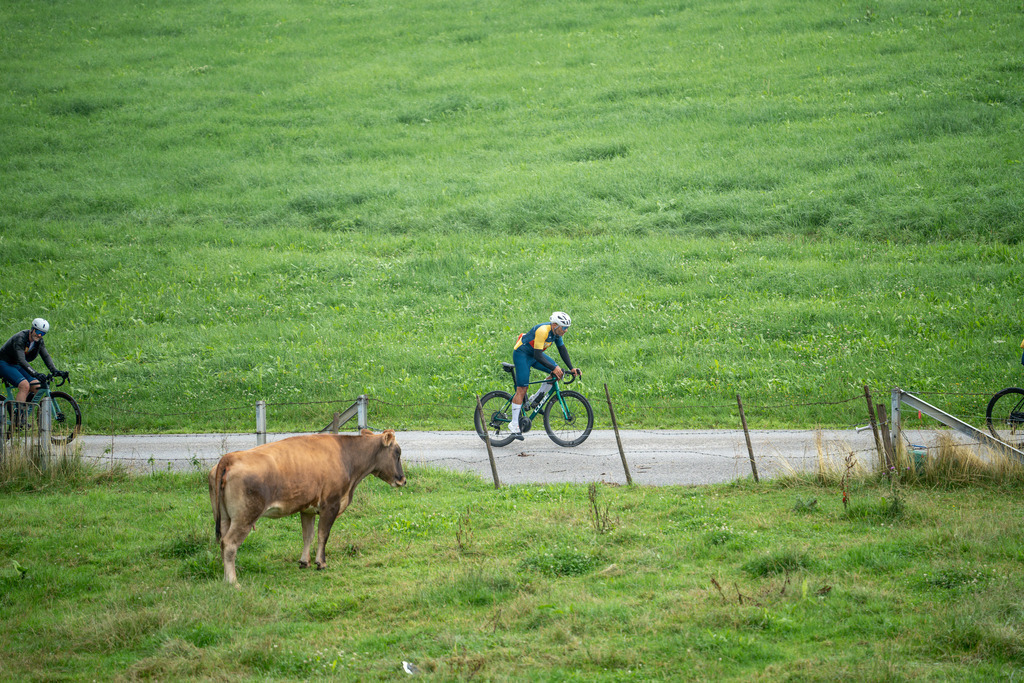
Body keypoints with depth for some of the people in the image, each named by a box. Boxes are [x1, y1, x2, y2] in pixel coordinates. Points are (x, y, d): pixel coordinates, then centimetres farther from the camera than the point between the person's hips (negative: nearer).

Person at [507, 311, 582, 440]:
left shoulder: (556, 331, -6)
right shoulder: (543, 331, -32)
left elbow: (562, 349, 3)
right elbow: (538, 356, -33)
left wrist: (571, 368, -6)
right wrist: (553, 368, -37)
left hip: (535, 354, 8)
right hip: (521, 354, -8)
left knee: (559, 373, -6)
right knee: (521, 389, -12)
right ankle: (514, 424, -6)